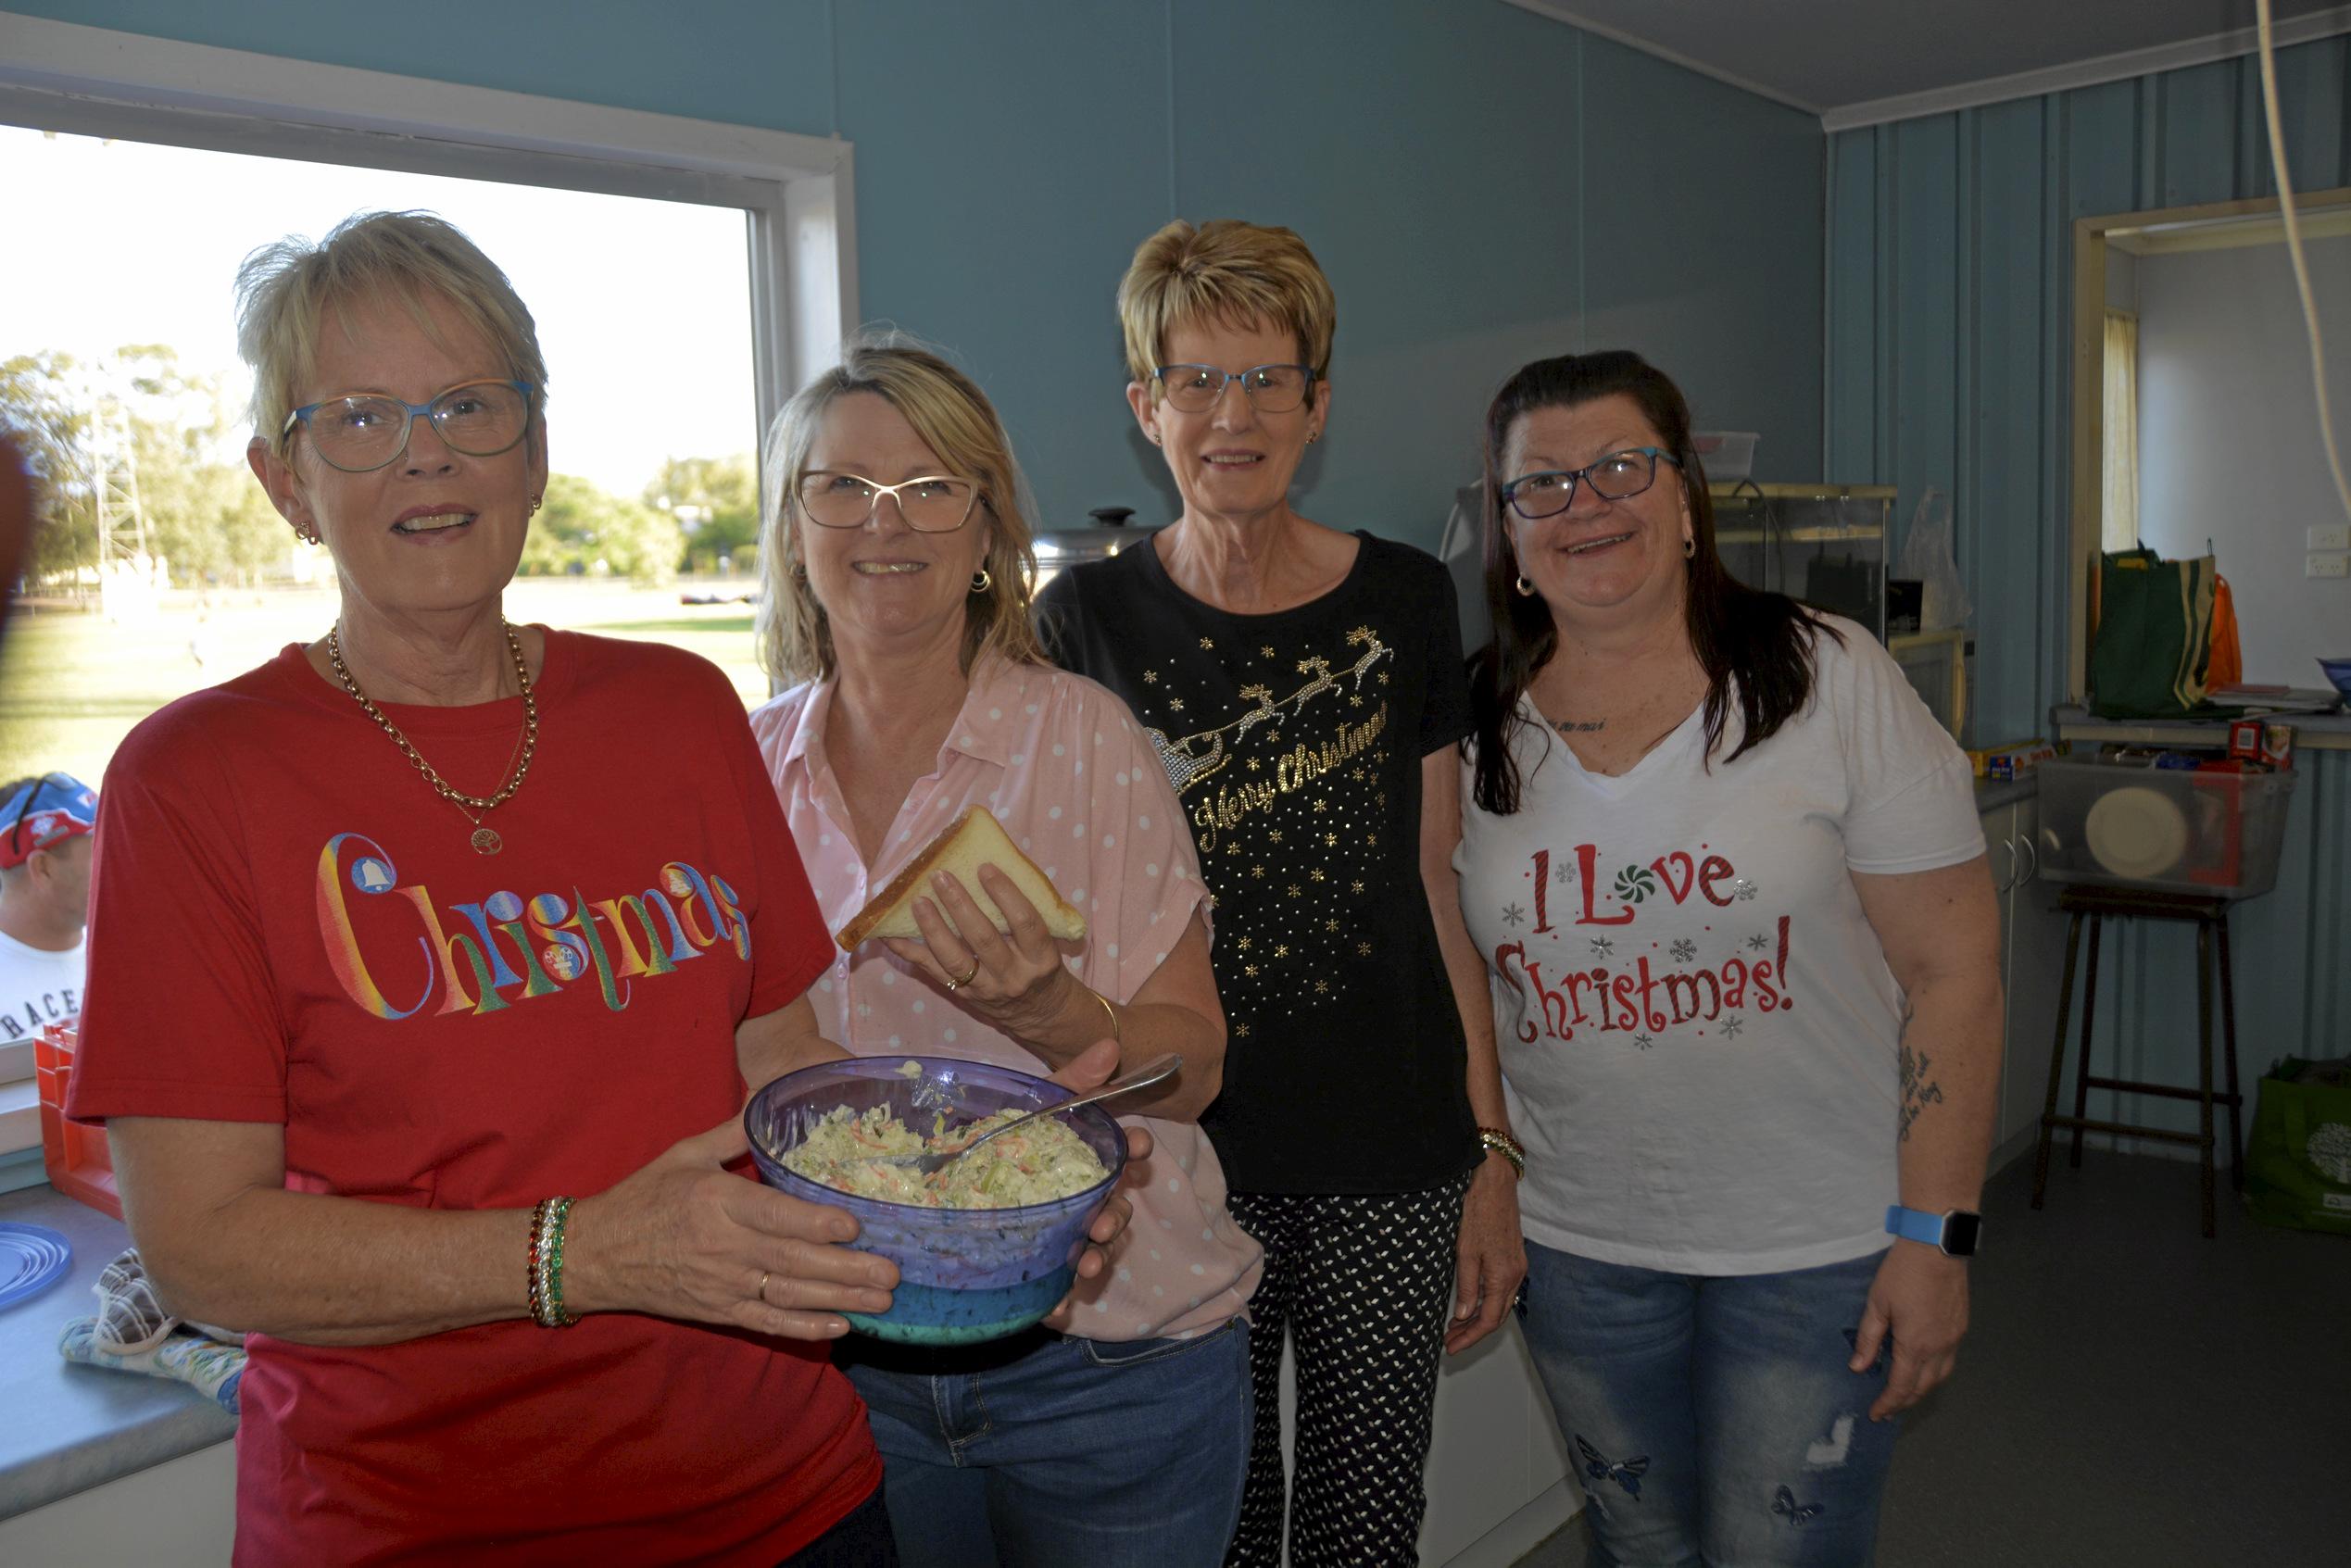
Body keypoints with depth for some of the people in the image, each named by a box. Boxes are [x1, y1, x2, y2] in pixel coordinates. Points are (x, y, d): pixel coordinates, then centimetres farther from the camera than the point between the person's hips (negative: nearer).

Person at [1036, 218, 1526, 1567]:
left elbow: (1441, 887, 5)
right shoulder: (1088, 622, -1)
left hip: (1391, 1160, 1)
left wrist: (1494, 1149, 2)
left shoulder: (1404, 604, 1)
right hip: (1180, 1152, 0)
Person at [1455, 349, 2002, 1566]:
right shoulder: (1474, 727, -1)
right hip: (1576, 1247, 3)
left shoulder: (1828, 680, -9)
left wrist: (1934, 1234, -11)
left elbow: (1952, 967, -9)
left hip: (1820, 1248, -3)